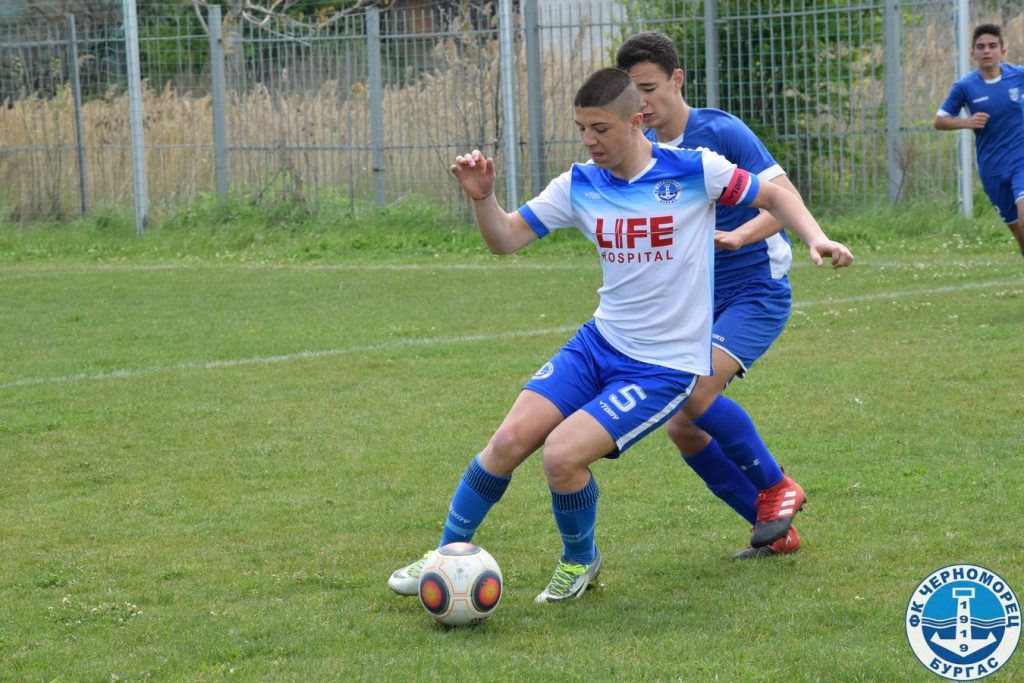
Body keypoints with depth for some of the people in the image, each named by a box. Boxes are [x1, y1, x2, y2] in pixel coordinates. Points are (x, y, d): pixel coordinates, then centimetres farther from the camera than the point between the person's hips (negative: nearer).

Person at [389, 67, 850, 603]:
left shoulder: (693, 170, -13)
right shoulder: (579, 185, -1)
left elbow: (774, 196, 0)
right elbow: (505, 239, 2)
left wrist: (814, 237, -17)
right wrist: (482, 197, -17)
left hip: (665, 367, -5)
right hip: (599, 343, 5)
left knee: (563, 454, -19)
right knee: (510, 440, -8)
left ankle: (579, 560, 10)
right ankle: (449, 553, 12)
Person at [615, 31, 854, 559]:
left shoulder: (720, 132, -14)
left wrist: (736, 237, -38)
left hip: (757, 291, -7)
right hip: (701, 301, 8)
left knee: (695, 393, -27)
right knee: (682, 428, -2)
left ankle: (775, 488, -4)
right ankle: (776, 531, 12)